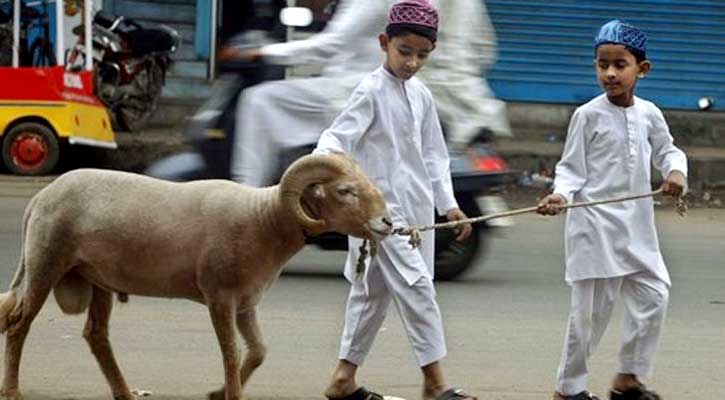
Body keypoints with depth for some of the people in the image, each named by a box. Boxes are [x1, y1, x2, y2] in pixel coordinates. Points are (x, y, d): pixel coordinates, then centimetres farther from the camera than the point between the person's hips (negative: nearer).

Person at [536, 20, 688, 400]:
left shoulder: (649, 114, 4)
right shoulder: (588, 116, -8)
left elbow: (667, 151, 17)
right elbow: (571, 168, -5)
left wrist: (675, 172, -4)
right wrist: (560, 195, -23)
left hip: (638, 223, 5)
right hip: (596, 224, -5)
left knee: (653, 294, 3)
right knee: (592, 306, -2)